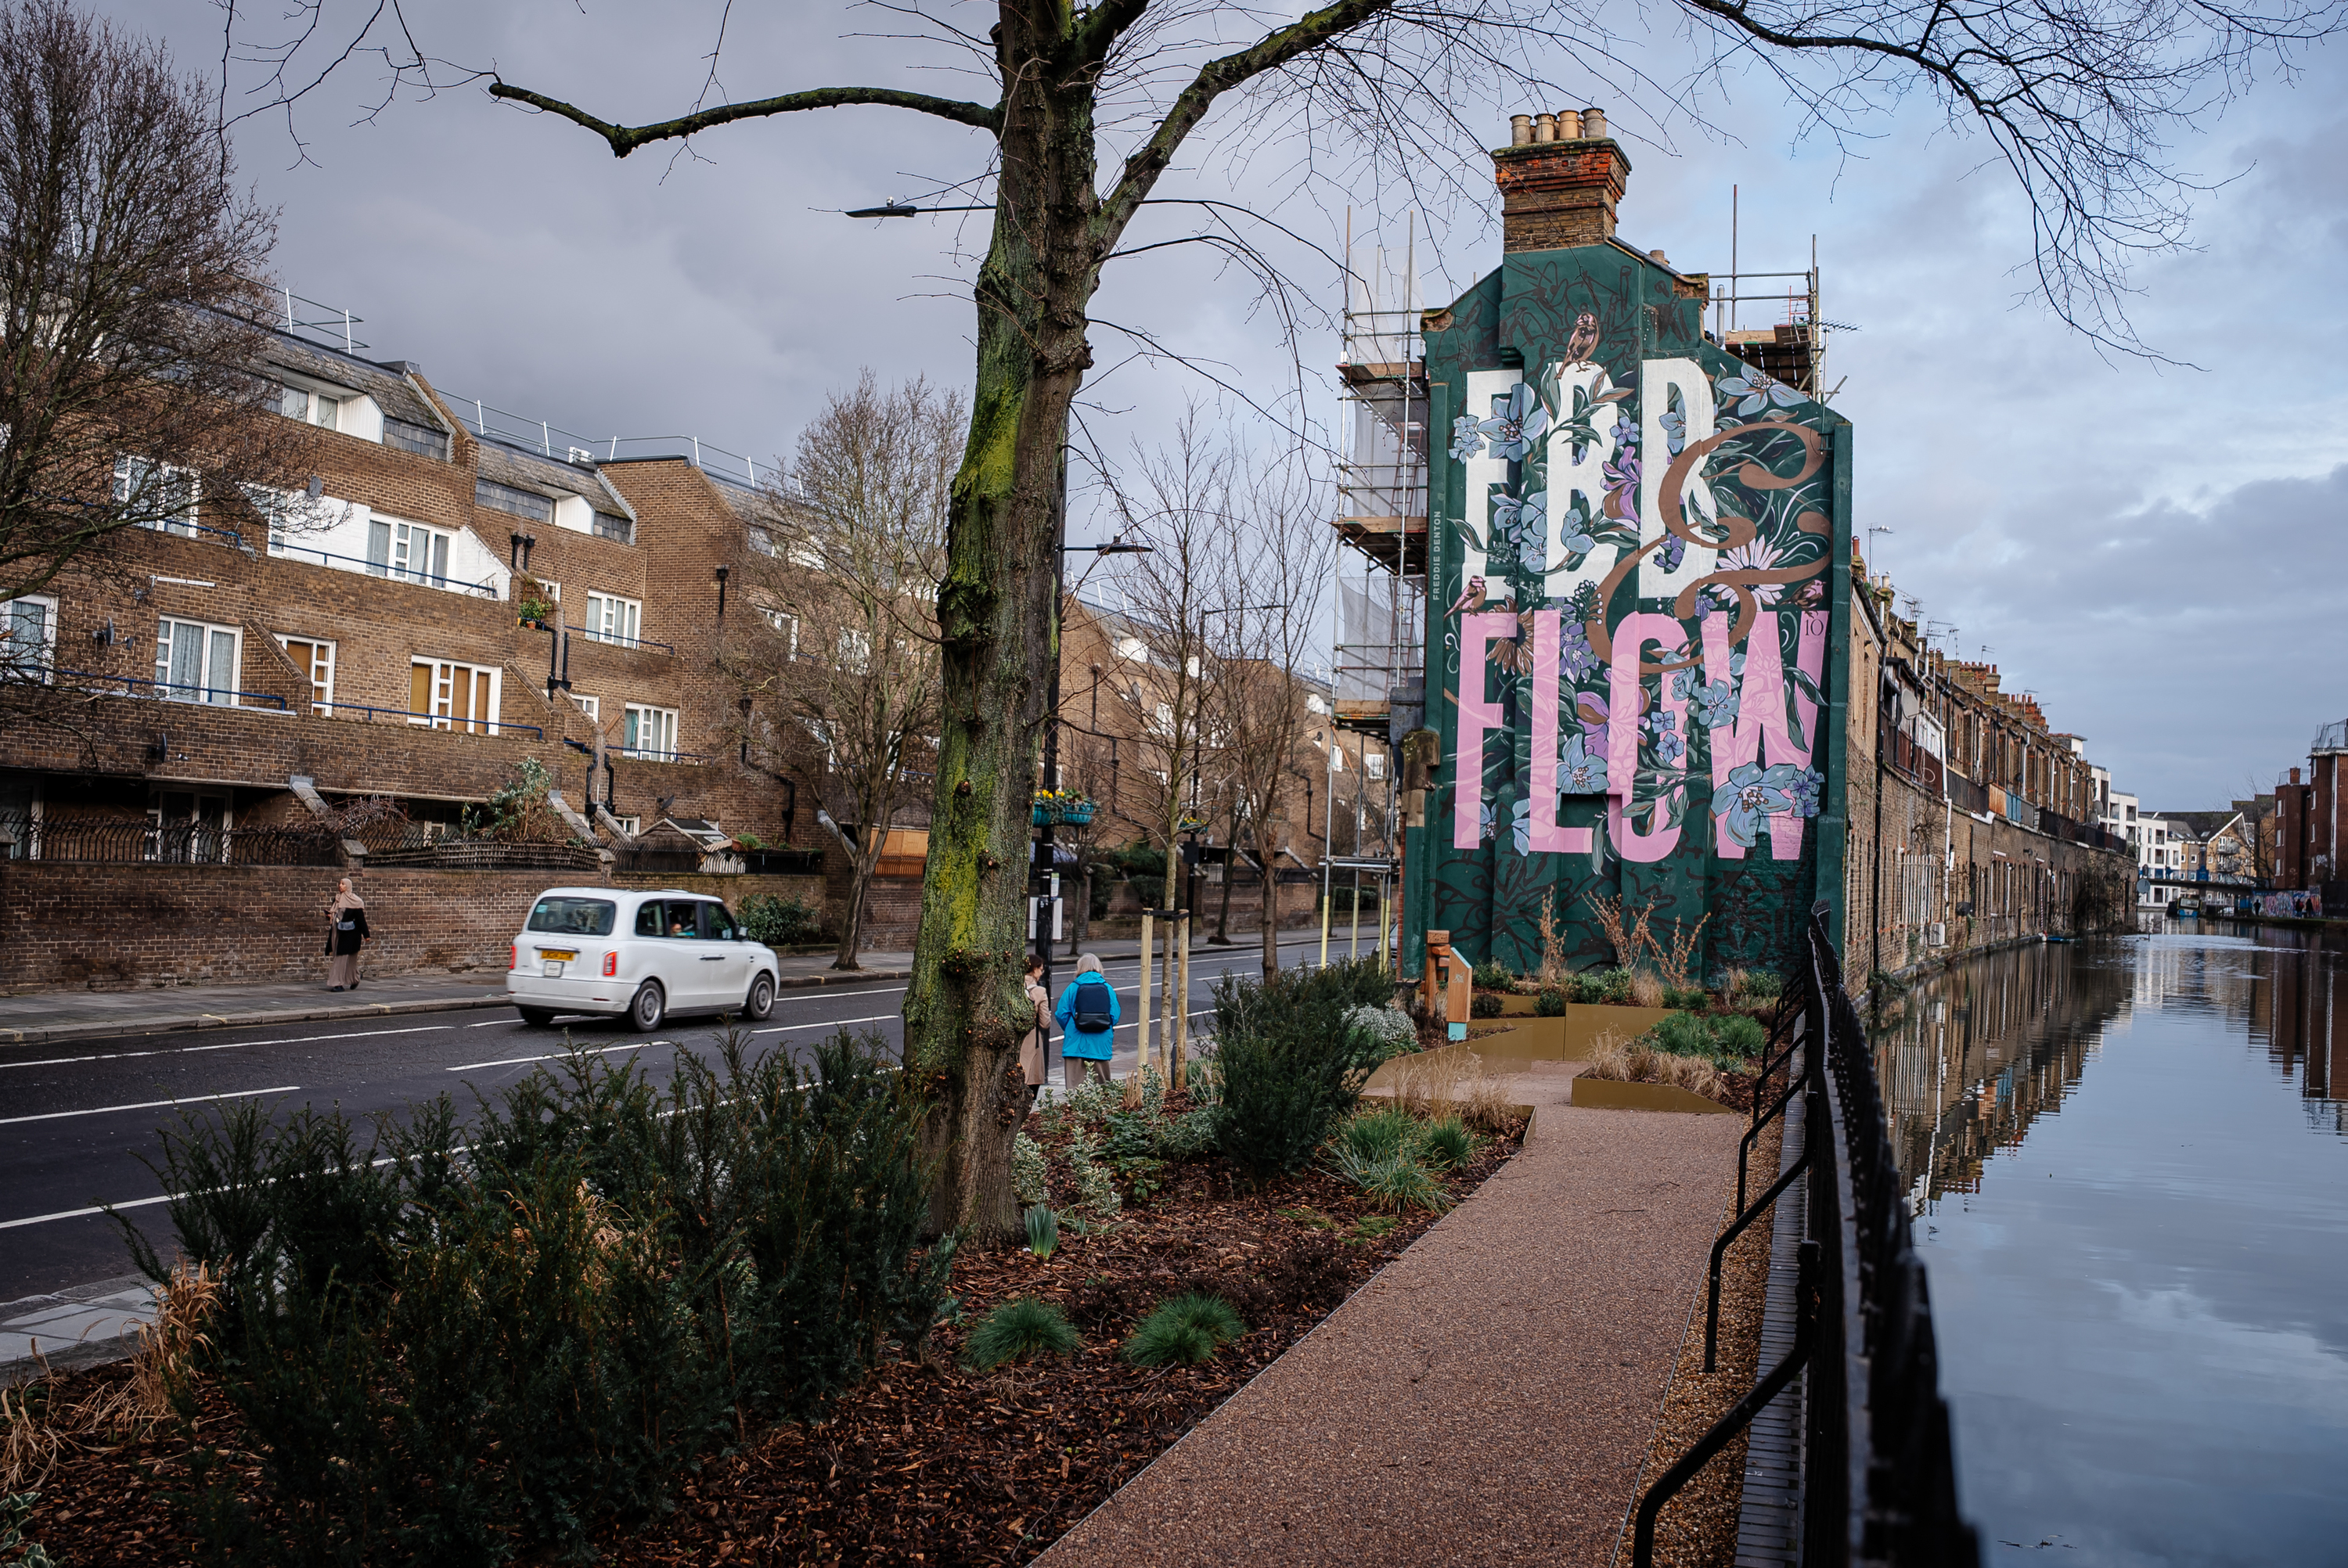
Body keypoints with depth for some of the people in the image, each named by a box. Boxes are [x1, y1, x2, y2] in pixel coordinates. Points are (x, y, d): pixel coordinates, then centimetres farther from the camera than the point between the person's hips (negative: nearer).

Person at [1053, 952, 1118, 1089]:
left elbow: (1061, 1014, -1)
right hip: (1101, 1045, 2)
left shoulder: (1073, 988, -2)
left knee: (1075, 1084, 0)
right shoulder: (1108, 989, 2)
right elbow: (1114, 1016, -1)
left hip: (1076, 1044, -1)